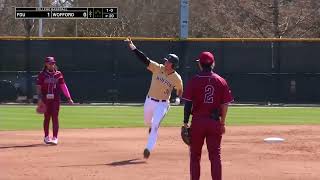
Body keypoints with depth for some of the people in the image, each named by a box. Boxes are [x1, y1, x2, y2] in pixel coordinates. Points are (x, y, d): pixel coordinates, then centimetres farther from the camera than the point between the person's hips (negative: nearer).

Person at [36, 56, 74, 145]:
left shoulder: (58, 74, 5)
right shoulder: (42, 75, 1)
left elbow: (63, 86, 0)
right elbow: (39, 87, -2)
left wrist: (69, 98, -8)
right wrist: (39, 99, -13)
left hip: (55, 99, 1)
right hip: (46, 99, -1)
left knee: (55, 118, -2)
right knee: (47, 118, 6)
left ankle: (55, 138, -2)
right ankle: (46, 137, 17)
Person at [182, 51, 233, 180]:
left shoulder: (194, 81, -5)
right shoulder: (221, 81, 1)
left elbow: (188, 103, -8)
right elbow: (225, 104, 2)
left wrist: (185, 122, -2)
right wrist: (222, 123, 11)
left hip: (198, 121, -2)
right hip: (215, 121, 2)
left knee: (195, 155, 9)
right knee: (215, 155, 4)